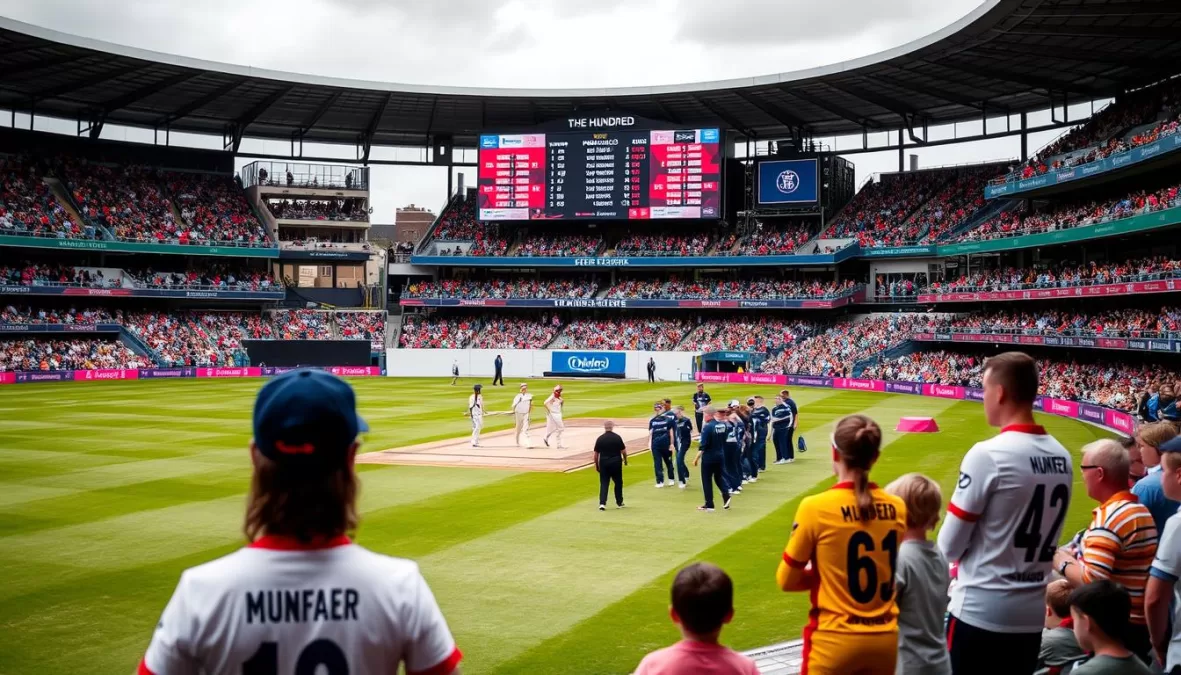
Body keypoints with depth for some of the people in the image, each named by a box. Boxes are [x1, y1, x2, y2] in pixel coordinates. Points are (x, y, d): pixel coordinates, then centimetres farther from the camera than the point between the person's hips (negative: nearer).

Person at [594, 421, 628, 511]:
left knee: (604, 483, 5)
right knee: (618, 482, 14)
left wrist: (596, 465, 10)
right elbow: (623, 451, -4)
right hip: (616, 462, -1)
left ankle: (602, 503, -8)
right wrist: (625, 460, 14)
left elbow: (596, 454, -1)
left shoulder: (600, 439, -3)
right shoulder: (617, 437, -7)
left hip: (603, 463, 1)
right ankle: (619, 503, 23)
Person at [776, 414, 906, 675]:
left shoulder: (815, 507, -14)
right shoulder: (897, 508, -3)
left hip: (835, 640, -4)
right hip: (885, 640, 4)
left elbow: (786, 580, -5)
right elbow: (898, 573, 11)